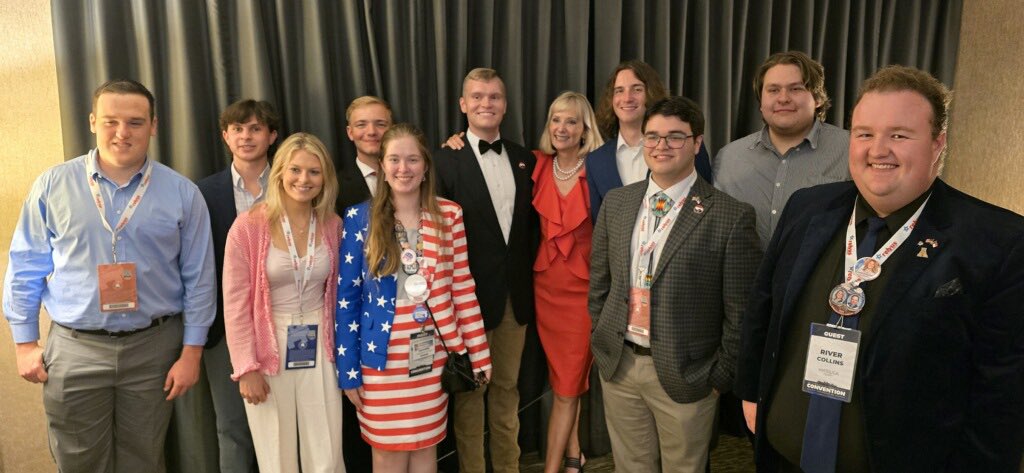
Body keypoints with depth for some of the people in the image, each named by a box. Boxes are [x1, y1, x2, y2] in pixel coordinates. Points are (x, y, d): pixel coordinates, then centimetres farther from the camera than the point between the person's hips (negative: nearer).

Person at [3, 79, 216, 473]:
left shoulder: (182, 194, -4)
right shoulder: (53, 186, -2)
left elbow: (198, 279, -1)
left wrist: (191, 352, -3)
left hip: (153, 348, 0)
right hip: (74, 350, 0)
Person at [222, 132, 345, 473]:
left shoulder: (333, 226, 1)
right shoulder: (249, 225, -10)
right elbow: (236, 303, -8)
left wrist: (338, 349, 7)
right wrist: (246, 367, -10)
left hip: (318, 351, 3)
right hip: (267, 352, -2)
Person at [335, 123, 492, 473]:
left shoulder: (449, 215, 0)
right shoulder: (359, 218, -5)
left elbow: (463, 286, 2)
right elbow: (347, 297, -3)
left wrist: (479, 351, 1)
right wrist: (348, 369, -4)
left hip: (433, 354, 2)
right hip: (382, 358, -1)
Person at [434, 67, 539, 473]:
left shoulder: (525, 160, 8)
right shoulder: (446, 161, -8)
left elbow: (531, 226, 11)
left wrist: (530, 275, 4)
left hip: (517, 294, 5)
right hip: (472, 293, -4)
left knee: (507, 387, 18)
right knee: (470, 390, 9)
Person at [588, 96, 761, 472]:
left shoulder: (731, 216, -12)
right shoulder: (616, 203, 3)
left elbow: (741, 312, -9)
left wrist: (720, 378, -6)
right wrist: (602, 342, 8)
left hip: (685, 374, -4)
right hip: (617, 367, 4)